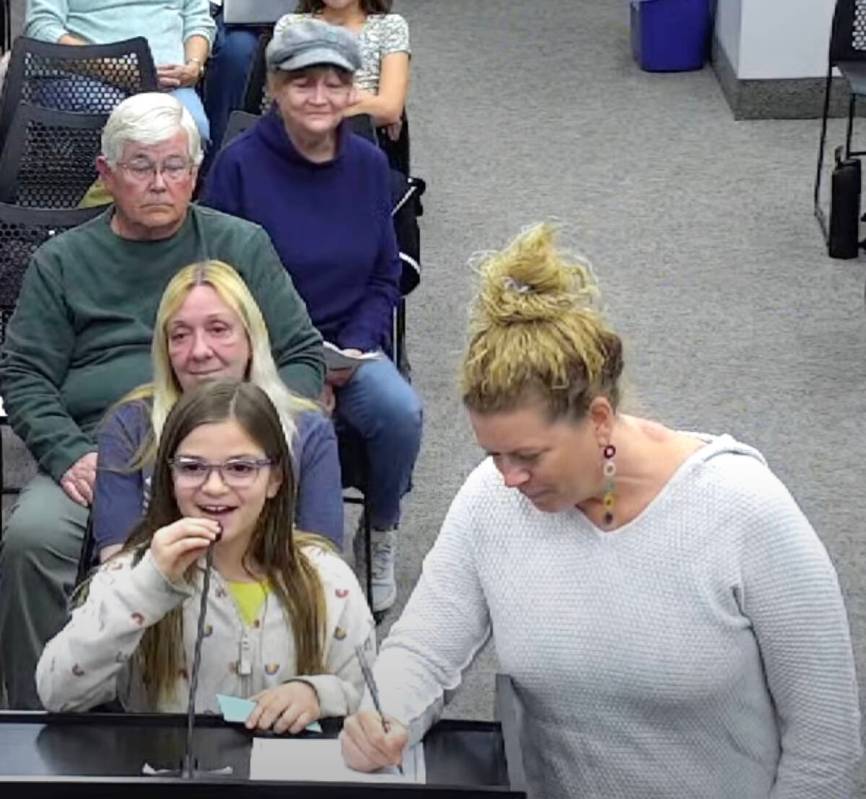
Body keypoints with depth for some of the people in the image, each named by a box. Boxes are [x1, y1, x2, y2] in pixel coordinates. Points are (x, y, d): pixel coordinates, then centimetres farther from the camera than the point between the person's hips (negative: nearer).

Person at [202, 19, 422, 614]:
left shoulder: (369, 164, 3)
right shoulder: (241, 165, -8)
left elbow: (385, 280, 10)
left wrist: (352, 351, -8)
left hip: (349, 344, 3)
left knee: (401, 411, -26)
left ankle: (382, 536, 1)